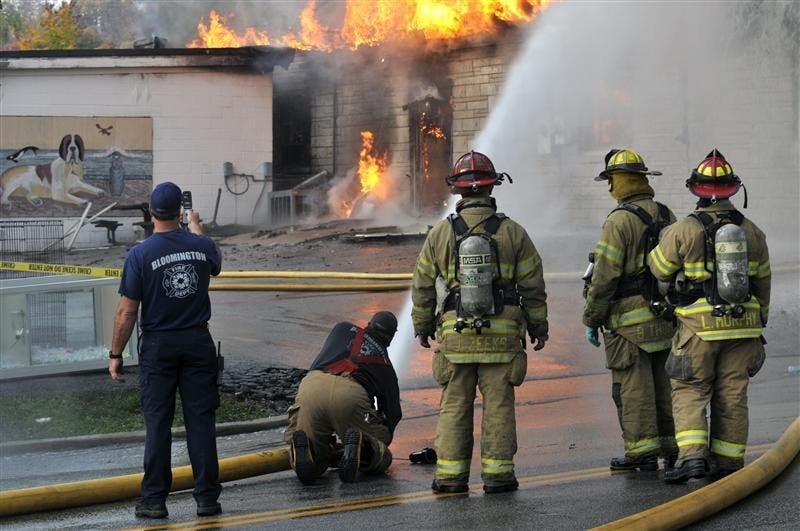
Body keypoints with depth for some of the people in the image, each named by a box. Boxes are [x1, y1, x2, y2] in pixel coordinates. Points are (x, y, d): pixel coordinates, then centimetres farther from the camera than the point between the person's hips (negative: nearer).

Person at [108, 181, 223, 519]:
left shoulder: (140, 254, -11)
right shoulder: (202, 246, -2)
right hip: (198, 342, 2)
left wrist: (115, 355, 0)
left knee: (157, 423, 2)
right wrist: (196, 228, 40)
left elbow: (127, 311, -10)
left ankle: (154, 500, 4)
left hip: (158, 346, -2)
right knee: (200, 420, 4)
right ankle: (207, 497, 5)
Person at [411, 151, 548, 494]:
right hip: (502, 336, 0)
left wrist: (422, 326, 20)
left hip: (455, 335, 1)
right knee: (498, 405, 3)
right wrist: (539, 327, 14)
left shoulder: (440, 234, 0)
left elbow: (423, 288, 7)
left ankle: (451, 475, 5)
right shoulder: (512, 233, -2)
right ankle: (497, 473, 3)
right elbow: (533, 286, 3)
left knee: (454, 406, 6)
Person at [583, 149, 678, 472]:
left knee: (633, 387, -2)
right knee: (660, 382, 15)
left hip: (630, 320, -7)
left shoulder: (619, 221, -15)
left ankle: (641, 452, 0)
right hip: (664, 319, 7)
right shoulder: (666, 216, 9)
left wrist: (592, 320, -9)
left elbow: (604, 277, -17)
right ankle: (669, 446, 19)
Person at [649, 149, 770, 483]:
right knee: (732, 395, 10)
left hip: (700, 327, -4)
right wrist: (758, 323, 24)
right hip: (743, 325, 4)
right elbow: (762, 281, 12)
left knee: (689, 392, 4)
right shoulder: (751, 231, 4)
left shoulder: (683, 231, -10)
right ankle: (728, 463, 15)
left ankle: (692, 456, -11)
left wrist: (665, 239, 22)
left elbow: (660, 269, 2)